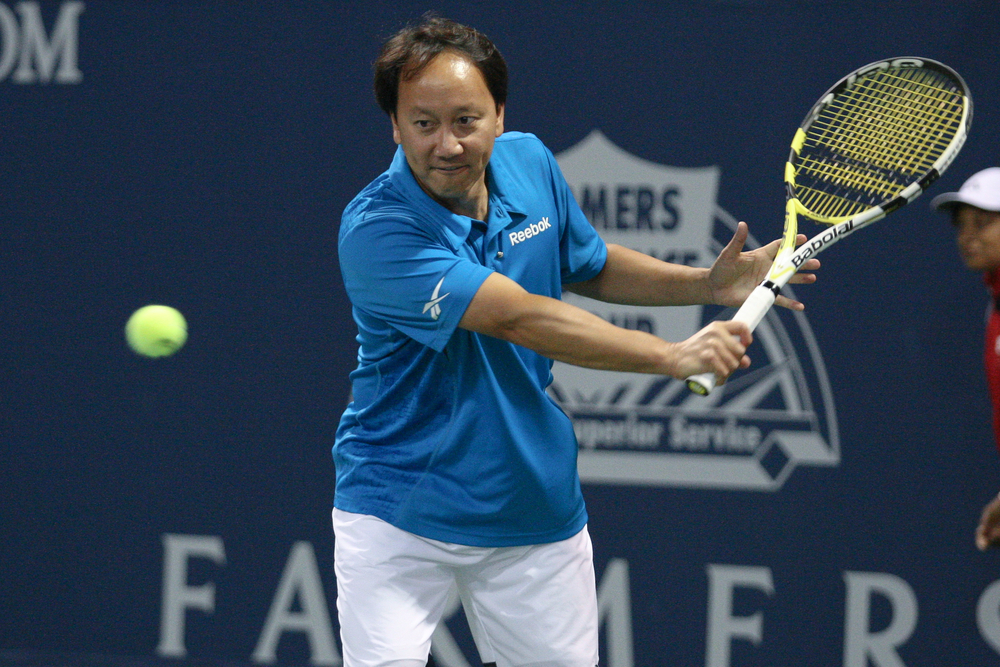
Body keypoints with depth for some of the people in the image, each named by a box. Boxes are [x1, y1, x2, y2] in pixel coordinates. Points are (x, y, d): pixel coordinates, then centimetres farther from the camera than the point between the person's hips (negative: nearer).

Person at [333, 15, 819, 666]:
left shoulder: (530, 163, -2)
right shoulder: (377, 231, -24)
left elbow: (590, 268, 17)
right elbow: (521, 318, -30)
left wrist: (707, 284, 1)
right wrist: (673, 356, -33)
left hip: (535, 514, 5)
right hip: (396, 513, -5)